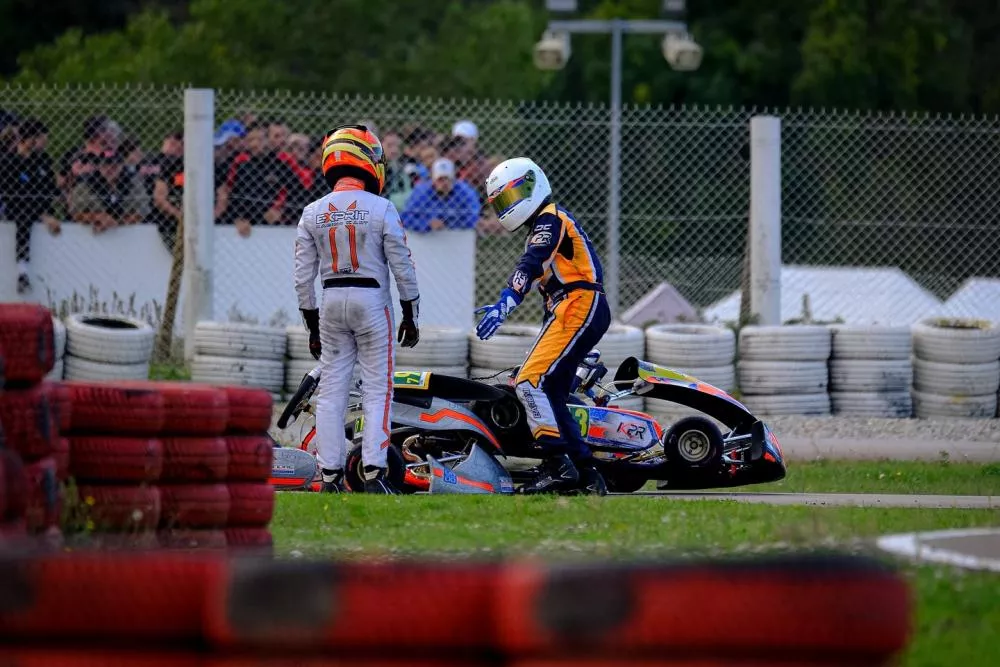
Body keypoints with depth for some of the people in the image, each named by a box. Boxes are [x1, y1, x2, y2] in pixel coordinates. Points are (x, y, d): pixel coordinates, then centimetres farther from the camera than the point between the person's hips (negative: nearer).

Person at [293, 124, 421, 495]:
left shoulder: (313, 214, 2)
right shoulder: (382, 210, -8)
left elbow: (303, 276, 3)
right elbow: (402, 267, -6)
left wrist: (312, 325, 12)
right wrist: (410, 316, 5)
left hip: (331, 300, 3)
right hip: (372, 300, -3)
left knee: (331, 391, 7)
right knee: (377, 389, 1)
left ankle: (330, 476, 5)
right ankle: (373, 473, -6)